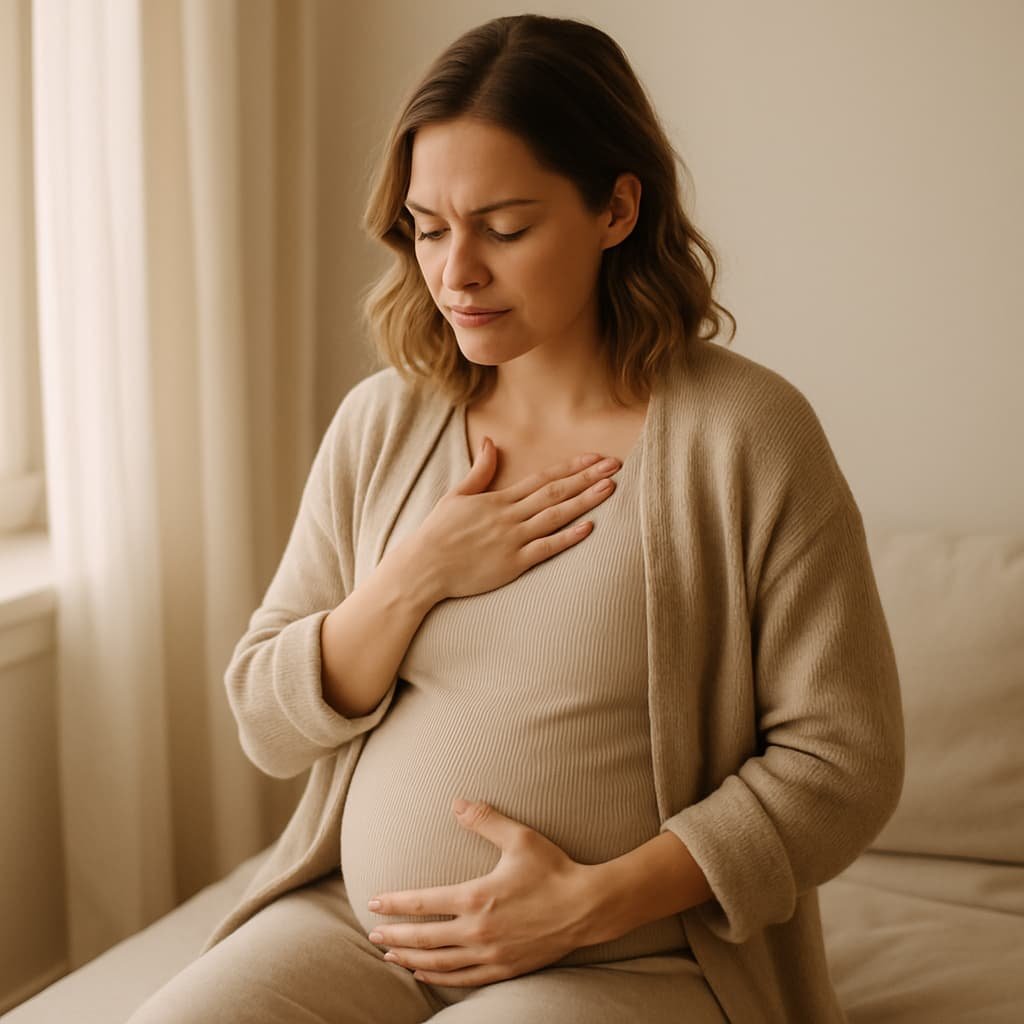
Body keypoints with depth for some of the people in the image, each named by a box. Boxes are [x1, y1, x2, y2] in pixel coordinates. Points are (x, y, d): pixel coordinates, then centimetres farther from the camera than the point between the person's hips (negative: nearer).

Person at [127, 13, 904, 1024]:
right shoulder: (380, 420, 4)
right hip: (355, 924, 4)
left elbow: (844, 756, -7)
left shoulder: (746, 431, -8)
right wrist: (414, 578, -11)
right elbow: (267, 726, 6)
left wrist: (594, 901, -15)